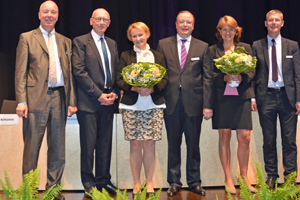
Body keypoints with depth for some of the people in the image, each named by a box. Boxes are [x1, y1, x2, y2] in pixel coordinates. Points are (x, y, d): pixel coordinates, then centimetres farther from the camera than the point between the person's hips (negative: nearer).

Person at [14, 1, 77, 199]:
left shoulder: (65, 41, 17)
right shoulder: (27, 38, 6)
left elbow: (70, 73, 14)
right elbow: (20, 72, -1)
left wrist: (72, 101, 6)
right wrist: (21, 101, -10)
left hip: (59, 97, 4)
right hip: (36, 98, -4)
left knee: (58, 148, 7)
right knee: (32, 147, 0)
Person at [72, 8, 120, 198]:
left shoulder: (112, 44, 17)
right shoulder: (80, 41, 0)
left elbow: (117, 70, 17)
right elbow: (79, 71, -9)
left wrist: (114, 93, 0)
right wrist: (98, 95, -13)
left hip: (108, 101, 5)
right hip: (89, 101, -5)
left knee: (105, 144, 8)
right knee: (88, 144, -1)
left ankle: (103, 180, 17)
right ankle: (88, 183, 10)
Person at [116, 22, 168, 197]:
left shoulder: (158, 56, 14)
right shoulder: (126, 56, 11)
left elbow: (165, 80, 7)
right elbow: (119, 80, 3)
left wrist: (152, 89, -12)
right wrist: (135, 88, -15)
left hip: (154, 105, 1)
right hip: (131, 106, 0)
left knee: (149, 144, -1)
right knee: (135, 145, 0)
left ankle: (149, 183, 10)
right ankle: (136, 183, 11)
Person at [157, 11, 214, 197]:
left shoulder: (203, 47, 6)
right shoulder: (163, 44, 7)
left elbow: (208, 78, 2)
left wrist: (208, 105, -5)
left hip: (194, 101, 0)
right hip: (171, 102, 0)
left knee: (193, 145, 8)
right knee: (173, 144, 8)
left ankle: (194, 182, 21)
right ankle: (174, 183, 19)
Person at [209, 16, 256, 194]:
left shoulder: (246, 48, 13)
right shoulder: (213, 50, 8)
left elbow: (252, 72, 8)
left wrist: (242, 77, -12)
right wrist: (224, 78, -14)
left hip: (242, 96, 1)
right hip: (221, 97, -1)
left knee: (244, 137, -2)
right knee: (224, 136, 2)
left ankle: (244, 176, 14)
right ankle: (228, 178, 11)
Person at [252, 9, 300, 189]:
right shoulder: (257, 46, 7)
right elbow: (253, 73, 6)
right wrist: (253, 97, -2)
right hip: (266, 97, 0)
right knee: (269, 141, 6)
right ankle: (271, 176, 16)